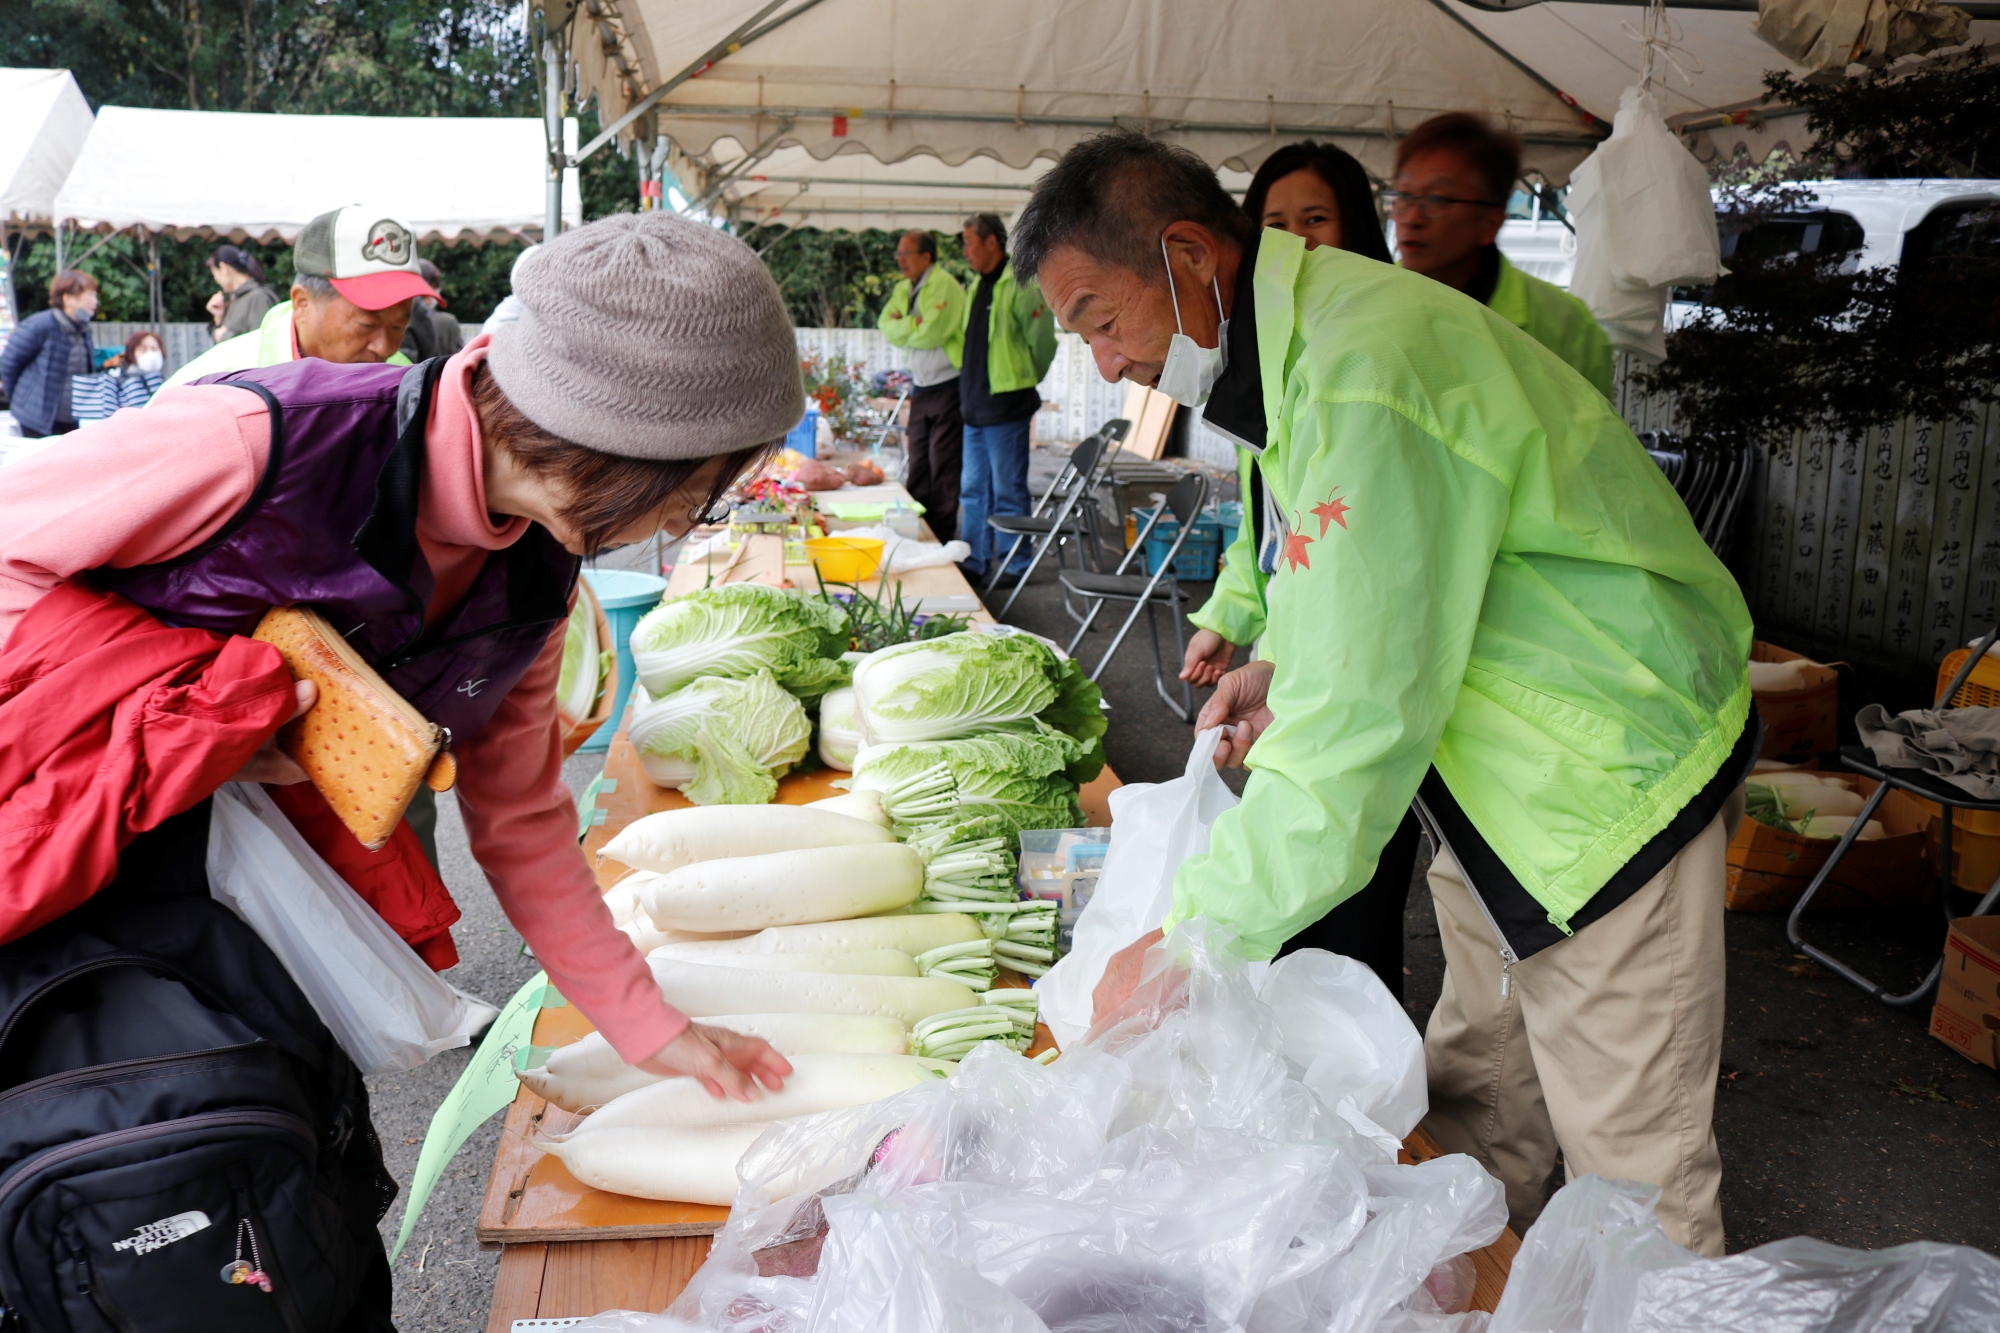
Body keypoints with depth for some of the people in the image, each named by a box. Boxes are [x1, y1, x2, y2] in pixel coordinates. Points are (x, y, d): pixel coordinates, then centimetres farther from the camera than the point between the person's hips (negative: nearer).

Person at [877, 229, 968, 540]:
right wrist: (913, 323, -12)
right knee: (918, 463, 11)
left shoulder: (944, 285, -12)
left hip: (947, 386, -8)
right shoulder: (904, 289, 14)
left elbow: (931, 333, -20)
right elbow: (886, 325, 4)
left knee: (943, 465, -6)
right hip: (921, 387, 8)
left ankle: (942, 537, -1)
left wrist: (901, 327, -4)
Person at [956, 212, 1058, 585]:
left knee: (1008, 491, -1)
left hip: (1005, 407, -9)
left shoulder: (1020, 285, -13)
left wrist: (1023, 382, 2)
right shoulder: (980, 286, 15)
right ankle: (973, 563, 22)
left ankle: (1017, 566, 8)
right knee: (973, 491, 13)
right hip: (976, 406, 9)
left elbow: (1040, 340, -10)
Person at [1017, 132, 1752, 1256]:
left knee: (1634, 1177, 1)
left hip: (1611, 781, -10)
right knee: (1471, 1104, 18)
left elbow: (1359, 723, -32)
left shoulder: (1367, 378, -30)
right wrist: (1282, 661, 2)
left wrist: (1189, 945, -26)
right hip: (1503, 775, 10)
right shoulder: (1303, 333, 3)